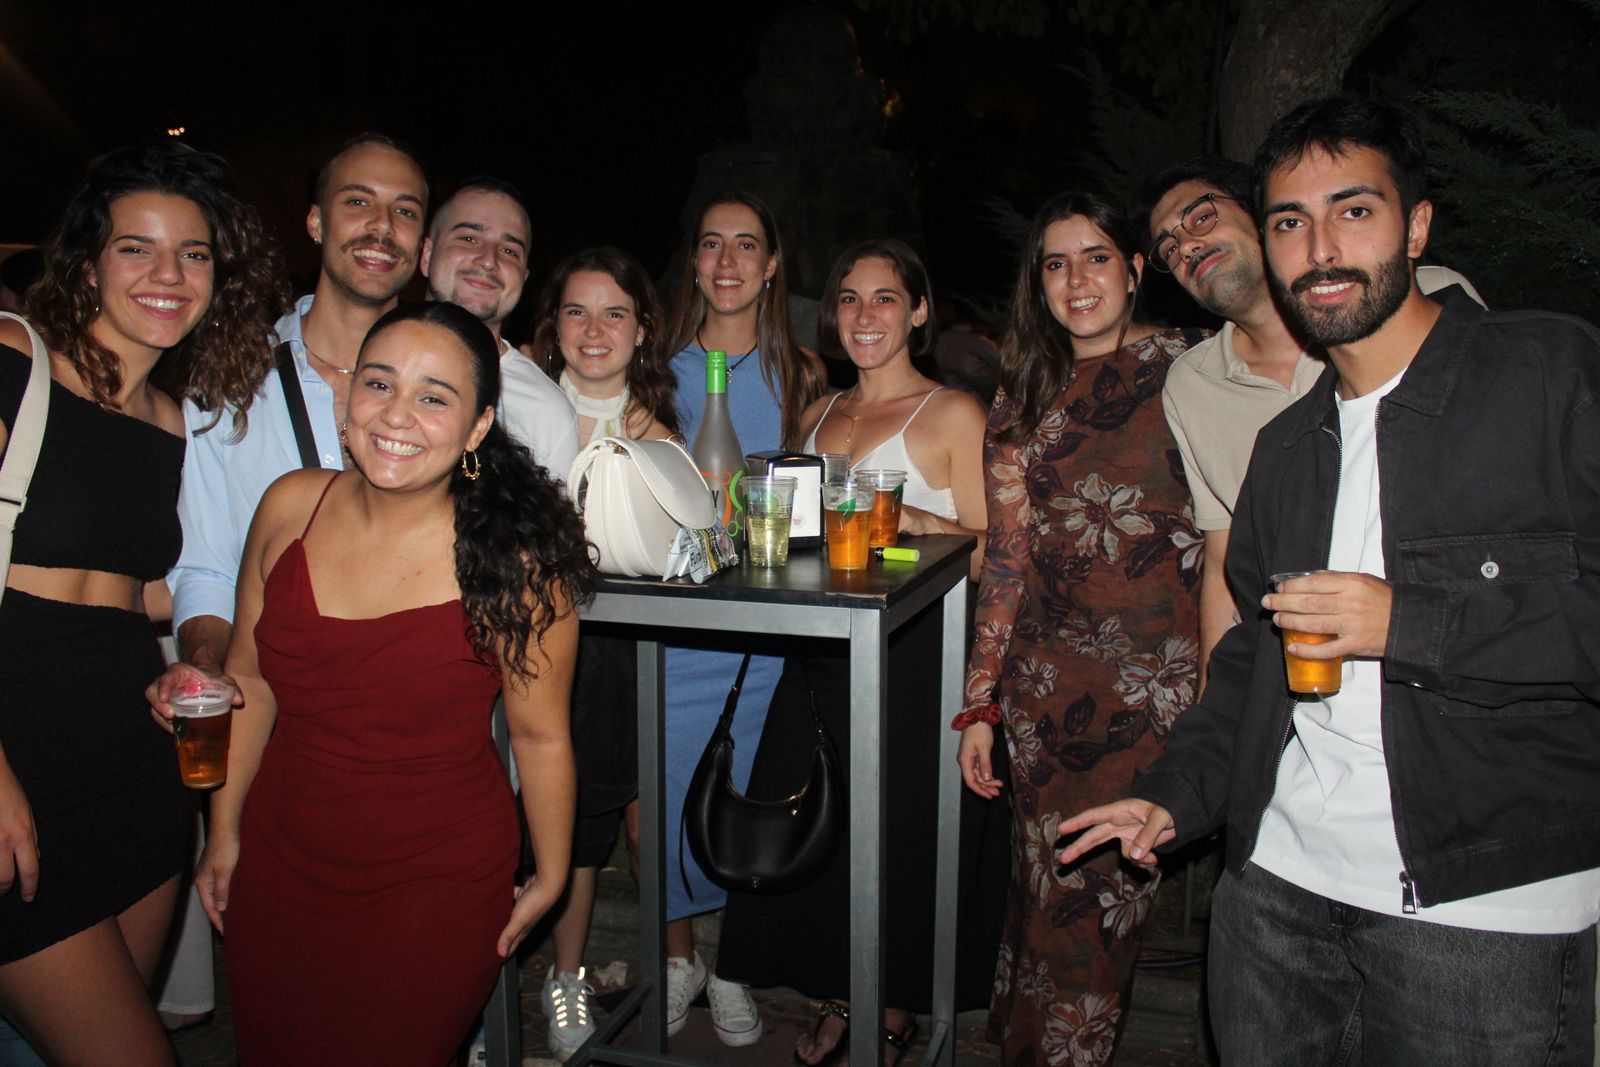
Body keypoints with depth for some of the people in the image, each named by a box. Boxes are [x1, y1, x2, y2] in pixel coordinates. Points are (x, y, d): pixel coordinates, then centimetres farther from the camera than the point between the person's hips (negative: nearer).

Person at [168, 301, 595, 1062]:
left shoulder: (514, 560, -21)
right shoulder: (292, 506, -7)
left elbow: (540, 735, -11)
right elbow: (249, 678, 5)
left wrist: (550, 878, 0)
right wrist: (224, 830, 11)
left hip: (437, 886, -4)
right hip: (278, 865, 5)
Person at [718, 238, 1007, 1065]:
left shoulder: (953, 414, -3)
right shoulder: (819, 416, 15)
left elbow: (990, 551, -8)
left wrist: (903, 514, -20)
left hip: (917, 657, -5)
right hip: (823, 656, 5)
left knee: (903, 837, 2)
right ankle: (837, 996, 29)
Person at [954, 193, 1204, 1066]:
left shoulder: (1188, 366, 3)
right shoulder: (1024, 396, 11)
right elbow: (1006, 558, 9)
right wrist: (980, 704, 5)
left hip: (1163, 674, -2)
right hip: (1050, 679, 2)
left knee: (1111, 889, 1)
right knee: (1052, 887, 4)